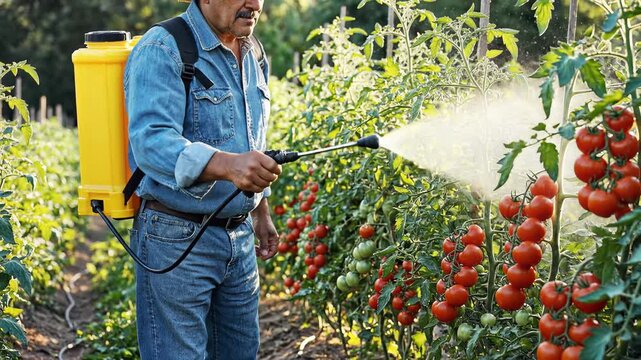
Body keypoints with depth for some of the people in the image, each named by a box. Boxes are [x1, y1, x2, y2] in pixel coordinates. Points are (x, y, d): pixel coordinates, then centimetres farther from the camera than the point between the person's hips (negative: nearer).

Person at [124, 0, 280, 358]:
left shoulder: (253, 57, 12)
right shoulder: (162, 50, -14)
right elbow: (151, 141, -29)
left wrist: (261, 212, 20)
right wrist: (227, 164, -44)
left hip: (240, 237, 7)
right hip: (177, 239, -7)